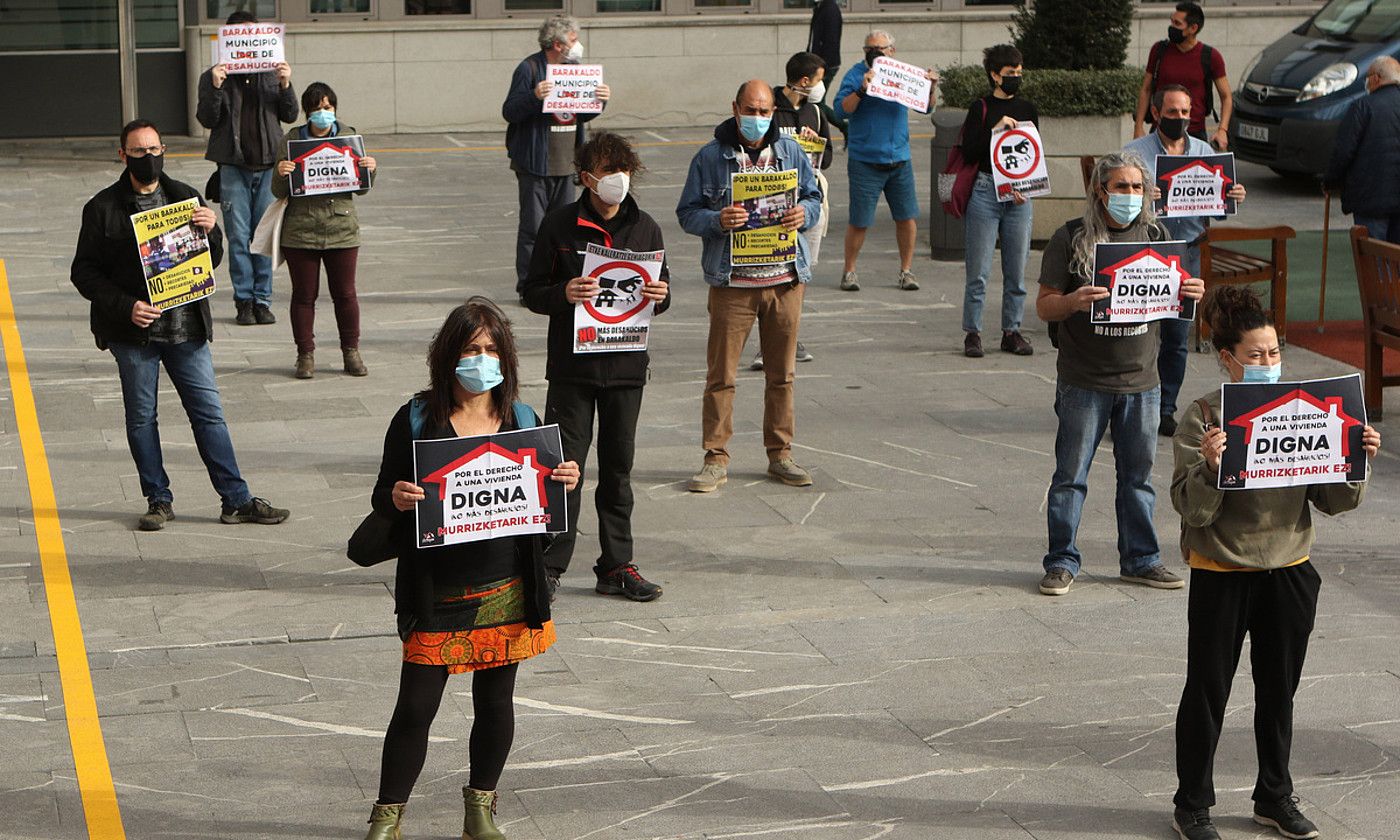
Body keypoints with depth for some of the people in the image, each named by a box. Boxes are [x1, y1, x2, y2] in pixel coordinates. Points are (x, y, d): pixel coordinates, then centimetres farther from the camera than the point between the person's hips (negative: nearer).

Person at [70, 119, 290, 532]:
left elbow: (212, 261, 12)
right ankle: (158, 501, 18)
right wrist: (126, 306, -16)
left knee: (209, 412, 2)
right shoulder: (103, 208, -1)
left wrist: (210, 231, -10)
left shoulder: (185, 197, 9)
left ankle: (237, 500, 6)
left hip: (186, 327, 2)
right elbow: (84, 272, -2)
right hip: (133, 331, -2)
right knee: (141, 418, 6)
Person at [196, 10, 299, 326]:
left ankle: (262, 300, 10)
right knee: (239, 237, -1)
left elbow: (290, 115, 8)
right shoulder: (214, 76, 4)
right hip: (233, 167, -2)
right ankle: (244, 301, 5)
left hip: (268, 165, 2)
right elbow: (207, 119, -2)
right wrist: (215, 88, -17)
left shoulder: (271, 74, 10)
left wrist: (285, 85, -8)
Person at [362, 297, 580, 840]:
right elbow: (383, 498, -2)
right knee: (415, 708, -1)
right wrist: (396, 499, -24)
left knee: (496, 703, 12)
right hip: (437, 594, -3)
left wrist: (564, 483, -8)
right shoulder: (417, 420, -5)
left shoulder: (522, 420, 4)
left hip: (505, 592, 3)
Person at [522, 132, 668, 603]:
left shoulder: (645, 228, 6)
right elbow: (532, 292, -1)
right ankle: (549, 566, 5)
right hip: (572, 365, -3)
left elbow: (662, 283, 15)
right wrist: (563, 295, -22)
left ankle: (616, 567, 18)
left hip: (626, 365, 3)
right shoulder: (559, 226, -4)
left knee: (618, 466, 10)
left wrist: (661, 295, -8)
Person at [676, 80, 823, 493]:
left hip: (785, 280, 3)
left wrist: (803, 213, -7)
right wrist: (718, 221, -20)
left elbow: (813, 198, 17)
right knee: (721, 374, -2)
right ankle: (716, 458, 5)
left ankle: (780, 454, 19)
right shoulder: (711, 157, 0)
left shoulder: (790, 152, 10)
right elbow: (688, 213, 0)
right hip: (731, 283, -3)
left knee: (782, 373, 9)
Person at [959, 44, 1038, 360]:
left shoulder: (1027, 109, 12)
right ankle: (972, 333, 3)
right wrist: (995, 129, -17)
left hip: (1019, 197, 4)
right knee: (979, 271, -3)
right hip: (984, 192, -4)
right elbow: (968, 152, -7)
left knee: (1016, 271, 5)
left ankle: (1012, 331, 14)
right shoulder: (981, 108, 0)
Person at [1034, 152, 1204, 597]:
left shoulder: (1155, 236, 8)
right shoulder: (1071, 238, -5)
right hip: (1083, 381, -3)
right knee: (1071, 476, 3)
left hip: (1141, 381, 4)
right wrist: (1073, 302, -27)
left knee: (1138, 476, 12)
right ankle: (1062, 563, 13)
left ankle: (1140, 559, 23)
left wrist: (1192, 292, -8)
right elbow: (1044, 307, -5)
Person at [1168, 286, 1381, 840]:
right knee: (1208, 691, 7)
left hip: (1290, 572, 4)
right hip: (1221, 575, -4)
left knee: (1279, 691, 16)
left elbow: (1333, 501, 3)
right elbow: (1192, 510, -16)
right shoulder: (1203, 418, -12)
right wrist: (1210, 467, -34)